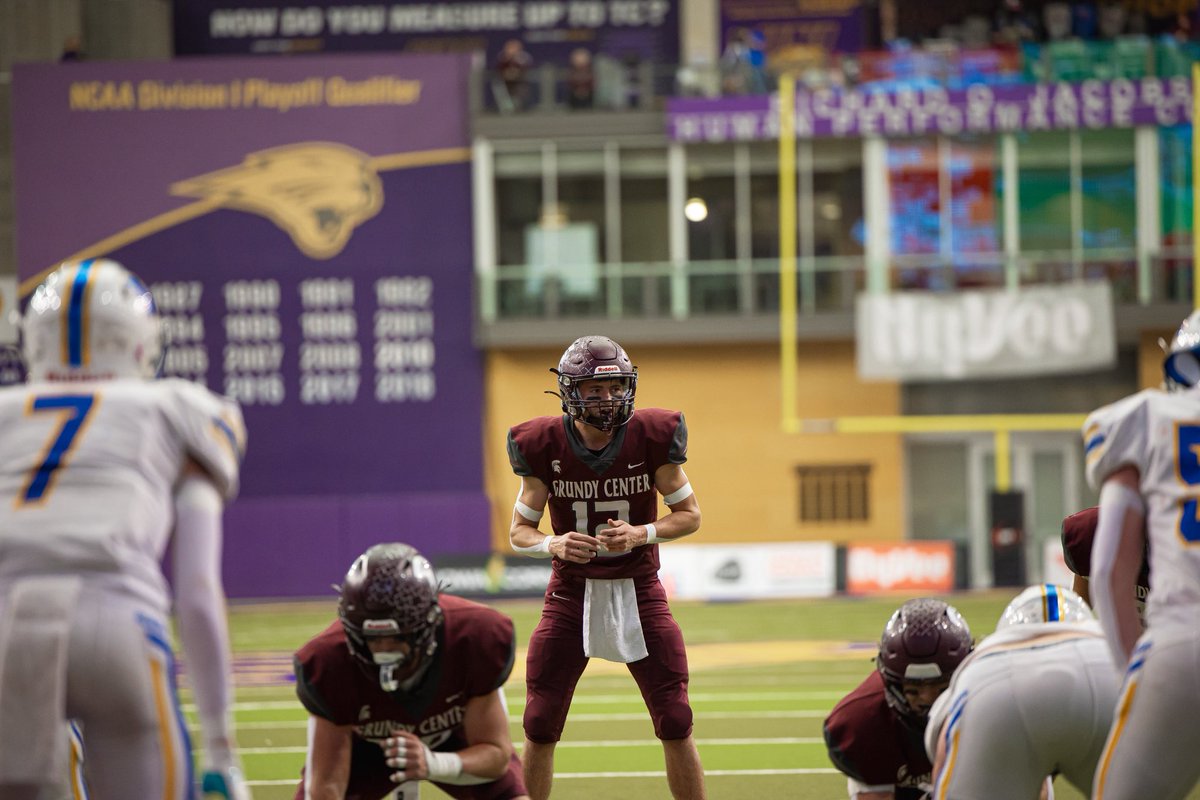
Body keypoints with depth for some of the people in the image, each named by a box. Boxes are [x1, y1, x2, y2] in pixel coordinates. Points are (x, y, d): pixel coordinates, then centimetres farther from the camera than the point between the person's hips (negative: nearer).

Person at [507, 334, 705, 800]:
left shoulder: (652, 437, -11)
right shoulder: (544, 446, -10)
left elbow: (690, 514, -1)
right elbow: (520, 530, -1)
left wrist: (641, 534, -20)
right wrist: (553, 544, -23)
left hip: (638, 591, 0)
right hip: (572, 592, 0)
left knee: (675, 725, -2)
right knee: (540, 726, 0)